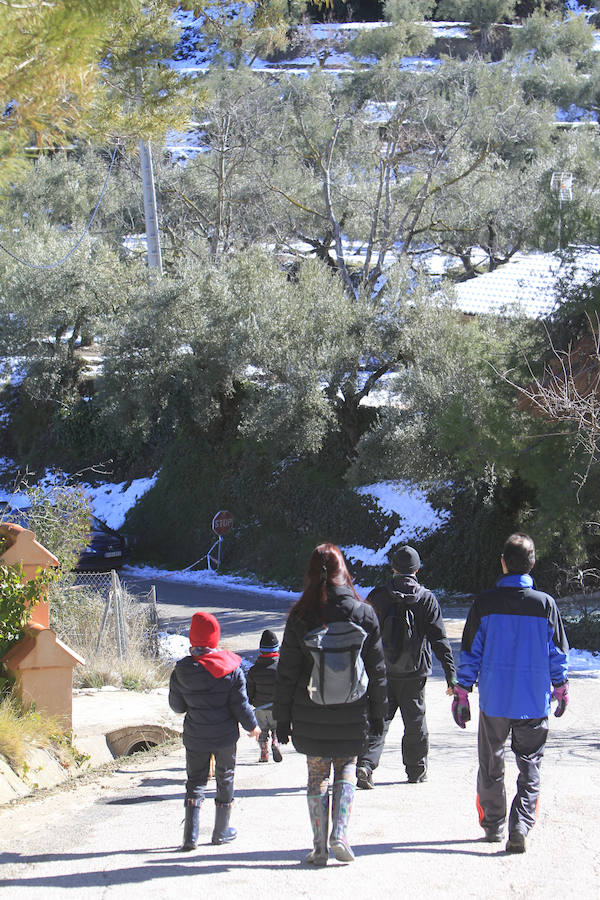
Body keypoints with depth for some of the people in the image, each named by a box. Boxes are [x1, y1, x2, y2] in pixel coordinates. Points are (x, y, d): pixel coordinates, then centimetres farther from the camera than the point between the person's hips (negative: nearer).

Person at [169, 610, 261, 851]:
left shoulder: (182, 671, -8)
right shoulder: (231, 668, -12)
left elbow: (176, 705, 1)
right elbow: (240, 704, -9)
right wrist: (252, 725, 8)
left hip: (195, 738, 1)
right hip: (225, 736, -1)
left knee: (195, 781, 9)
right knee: (225, 779, 15)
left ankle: (190, 834, -4)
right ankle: (221, 831, 23)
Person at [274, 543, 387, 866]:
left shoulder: (300, 617, -7)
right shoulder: (363, 612, -4)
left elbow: (287, 673, -3)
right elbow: (377, 668, 2)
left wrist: (283, 718, 5)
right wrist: (377, 713, 12)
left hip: (311, 717, -1)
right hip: (351, 716, 1)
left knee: (317, 776, 10)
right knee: (346, 768, 17)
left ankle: (319, 848, 9)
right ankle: (340, 834, 2)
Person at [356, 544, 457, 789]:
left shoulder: (378, 595, -2)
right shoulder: (426, 599, -5)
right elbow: (439, 639, -7)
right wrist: (451, 674, -5)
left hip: (382, 671, 1)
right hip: (414, 672, -1)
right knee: (415, 720, 12)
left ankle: (366, 763, -12)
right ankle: (416, 770, 23)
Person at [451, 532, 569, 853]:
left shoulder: (485, 602, -5)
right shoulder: (545, 604, -4)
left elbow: (470, 653, -3)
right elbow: (557, 654, 3)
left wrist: (461, 694, 5)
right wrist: (561, 691, 17)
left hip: (494, 699, 0)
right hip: (534, 701, 0)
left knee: (491, 766, 15)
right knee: (529, 768, 6)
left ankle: (493, 826, 22)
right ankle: (520, 826, -9)